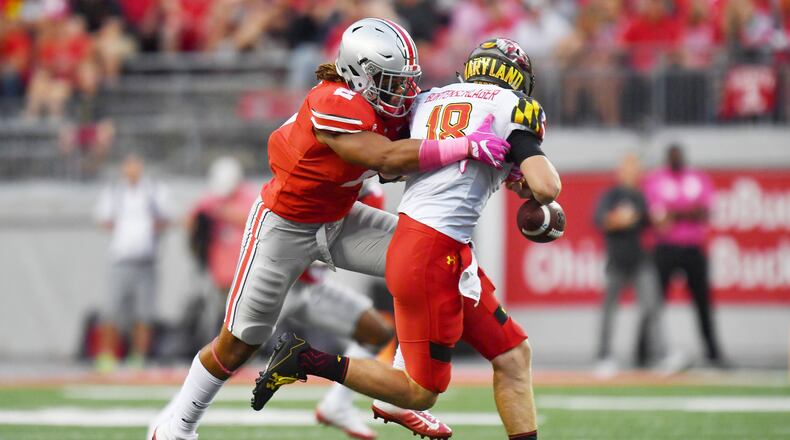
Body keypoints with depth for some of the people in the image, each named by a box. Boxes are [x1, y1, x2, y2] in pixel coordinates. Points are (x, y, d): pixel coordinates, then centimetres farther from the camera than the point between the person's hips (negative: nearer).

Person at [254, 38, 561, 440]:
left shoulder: (428, 101, 14)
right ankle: (307, 360, 3)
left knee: (513, 355, 12)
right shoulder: (513, 108, -3)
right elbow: (546, 188, -12)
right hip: (433, 255, -8)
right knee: (421, 392, 3)